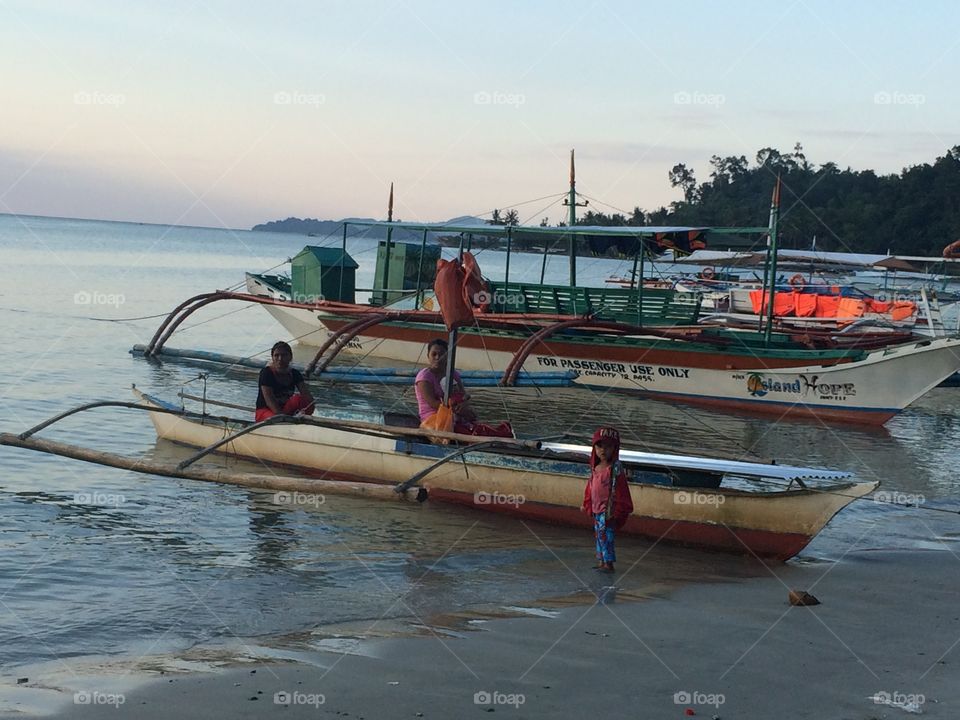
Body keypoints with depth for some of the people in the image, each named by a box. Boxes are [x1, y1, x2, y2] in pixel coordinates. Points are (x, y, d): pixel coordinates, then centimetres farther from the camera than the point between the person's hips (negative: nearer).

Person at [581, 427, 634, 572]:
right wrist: (587, 505, 20)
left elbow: (620, 491, -16)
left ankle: (608, 563, 1)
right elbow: (590, 488, 18)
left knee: (606, 535, -6)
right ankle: (601, 560, 25)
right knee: (599, 535, 15)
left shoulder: (615, 469, -15)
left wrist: (617, 511, -17)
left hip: (608, 510, -8)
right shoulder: (596, 468, 8)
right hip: (597, 509, 8)